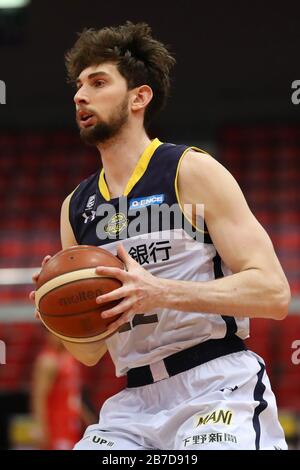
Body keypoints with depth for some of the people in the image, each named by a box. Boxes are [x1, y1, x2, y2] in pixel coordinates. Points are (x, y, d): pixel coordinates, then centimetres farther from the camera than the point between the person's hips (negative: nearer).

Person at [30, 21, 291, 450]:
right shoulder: (76, 207, 14)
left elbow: (274, 293, -11)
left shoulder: (191, 171, -3)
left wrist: (162, 292, -22)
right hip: (136, 401, 6)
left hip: (219, 386, -5)